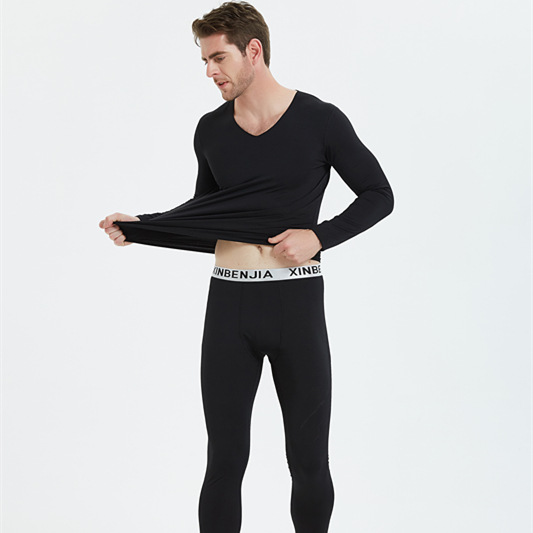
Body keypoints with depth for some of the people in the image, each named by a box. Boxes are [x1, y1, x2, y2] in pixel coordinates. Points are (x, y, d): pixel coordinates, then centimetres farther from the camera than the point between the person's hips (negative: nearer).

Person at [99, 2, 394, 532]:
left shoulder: (320, 120, -3)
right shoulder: (211, 130, 8)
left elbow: (378, 195, 3)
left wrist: (319, 236, -10)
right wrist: (140, 227, 9)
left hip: (297, 301, -2)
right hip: (229, 303, 3)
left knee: (309, 460, 7)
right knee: (225, 458, 5)